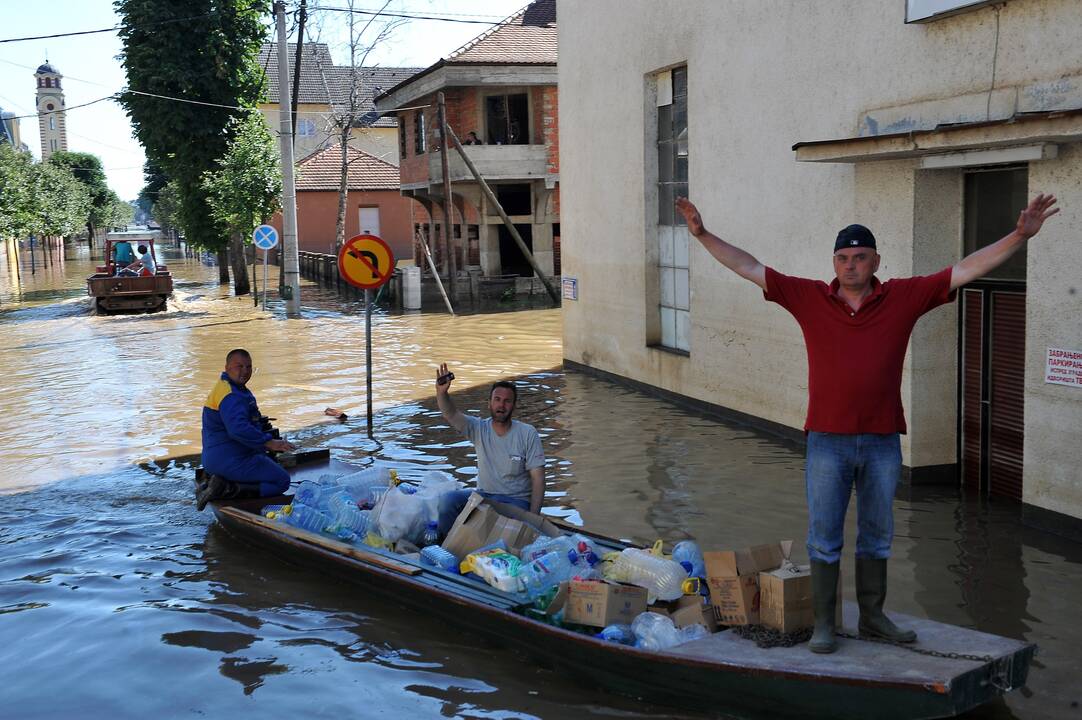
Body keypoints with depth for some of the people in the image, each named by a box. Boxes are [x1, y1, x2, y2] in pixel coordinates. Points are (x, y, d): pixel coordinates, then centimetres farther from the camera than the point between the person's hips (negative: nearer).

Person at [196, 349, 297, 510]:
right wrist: (269, 442, -30)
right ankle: (228, 490, -14)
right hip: (232, 460, -10)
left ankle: (221, 485, 7)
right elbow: (239, 429, -33)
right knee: (282, 480, -5)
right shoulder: (230, 395, -20)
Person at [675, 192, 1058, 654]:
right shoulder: (808, 298, -1)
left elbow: (968, 269, 1)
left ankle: (873, 617, 29)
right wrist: (703, 235, -4)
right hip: (828, 441, -1)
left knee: (877, 536, 15)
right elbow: (748, 267, 0)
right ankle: (823, 623, 17)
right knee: (824, 538, 6)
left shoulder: (905, 297, 1)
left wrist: (1020, 236, -5)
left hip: (882, 443, 2)